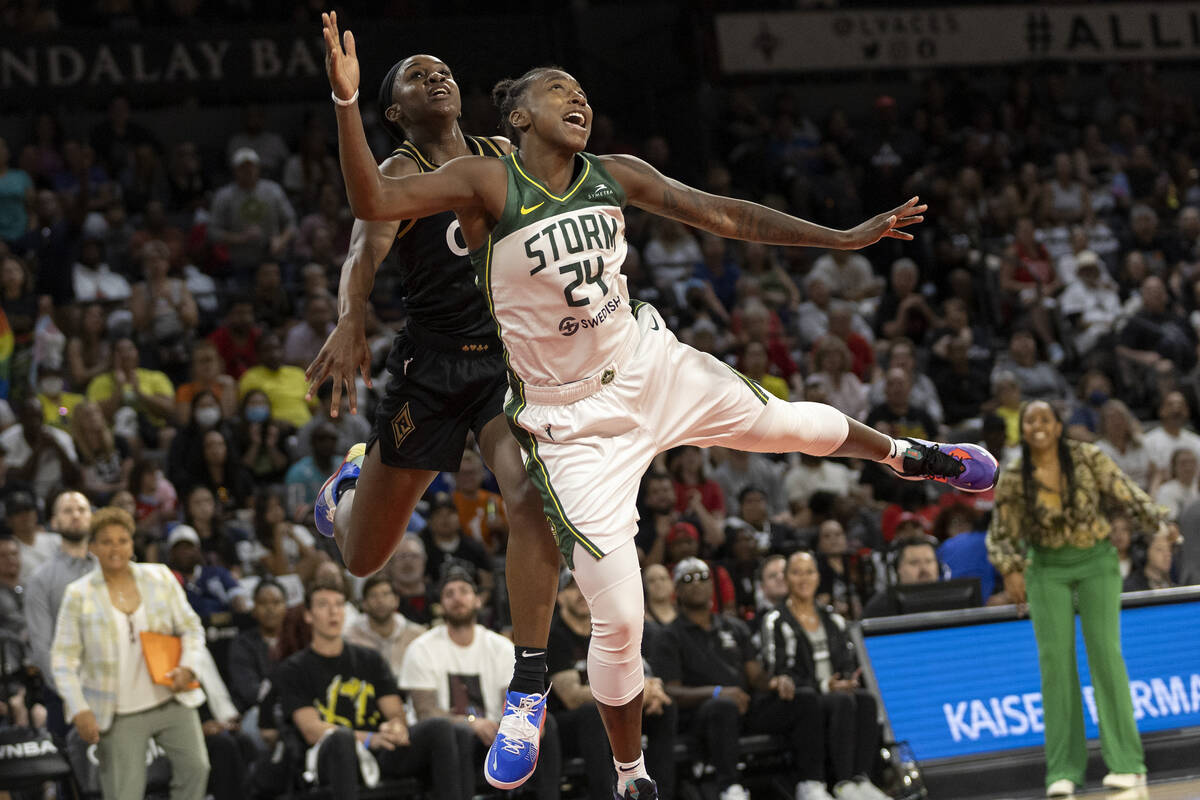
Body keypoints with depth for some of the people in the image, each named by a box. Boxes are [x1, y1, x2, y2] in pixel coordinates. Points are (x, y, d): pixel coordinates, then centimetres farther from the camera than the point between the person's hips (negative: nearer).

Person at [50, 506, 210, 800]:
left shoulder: (160, 578, 5)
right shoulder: (79, 595, -2)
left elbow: (191, 628, 10)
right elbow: (63, 658, -3)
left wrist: (188, 667, -10)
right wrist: (79, 710, -15)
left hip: (172, 700, 3)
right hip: (120, 712, -3)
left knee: (195, 765, -10)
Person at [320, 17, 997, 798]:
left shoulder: (616, 176, -2)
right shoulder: (486, 184, -17)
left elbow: (722, 215, 7)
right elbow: (374, 201, -29)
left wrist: (843, 239, 9)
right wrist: (347, 99, -44)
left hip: (652, 368, 5)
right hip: (574, 423, -5)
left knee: (788, 422, 24)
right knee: (619, 621, -5)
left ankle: (908, 455, 58)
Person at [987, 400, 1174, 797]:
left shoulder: (1089, 458, -7)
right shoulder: (1013, 480, -6)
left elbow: (1124, 493, -3)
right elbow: (1001, 535, 1)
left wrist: (1159, 521, -19)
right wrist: (1010, 570, -16)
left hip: (1097, 561, -1)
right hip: (1048, 569, 1)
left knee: (1105, 652, -9)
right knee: (1055, 659, -6)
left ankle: (1127, 762, -5)